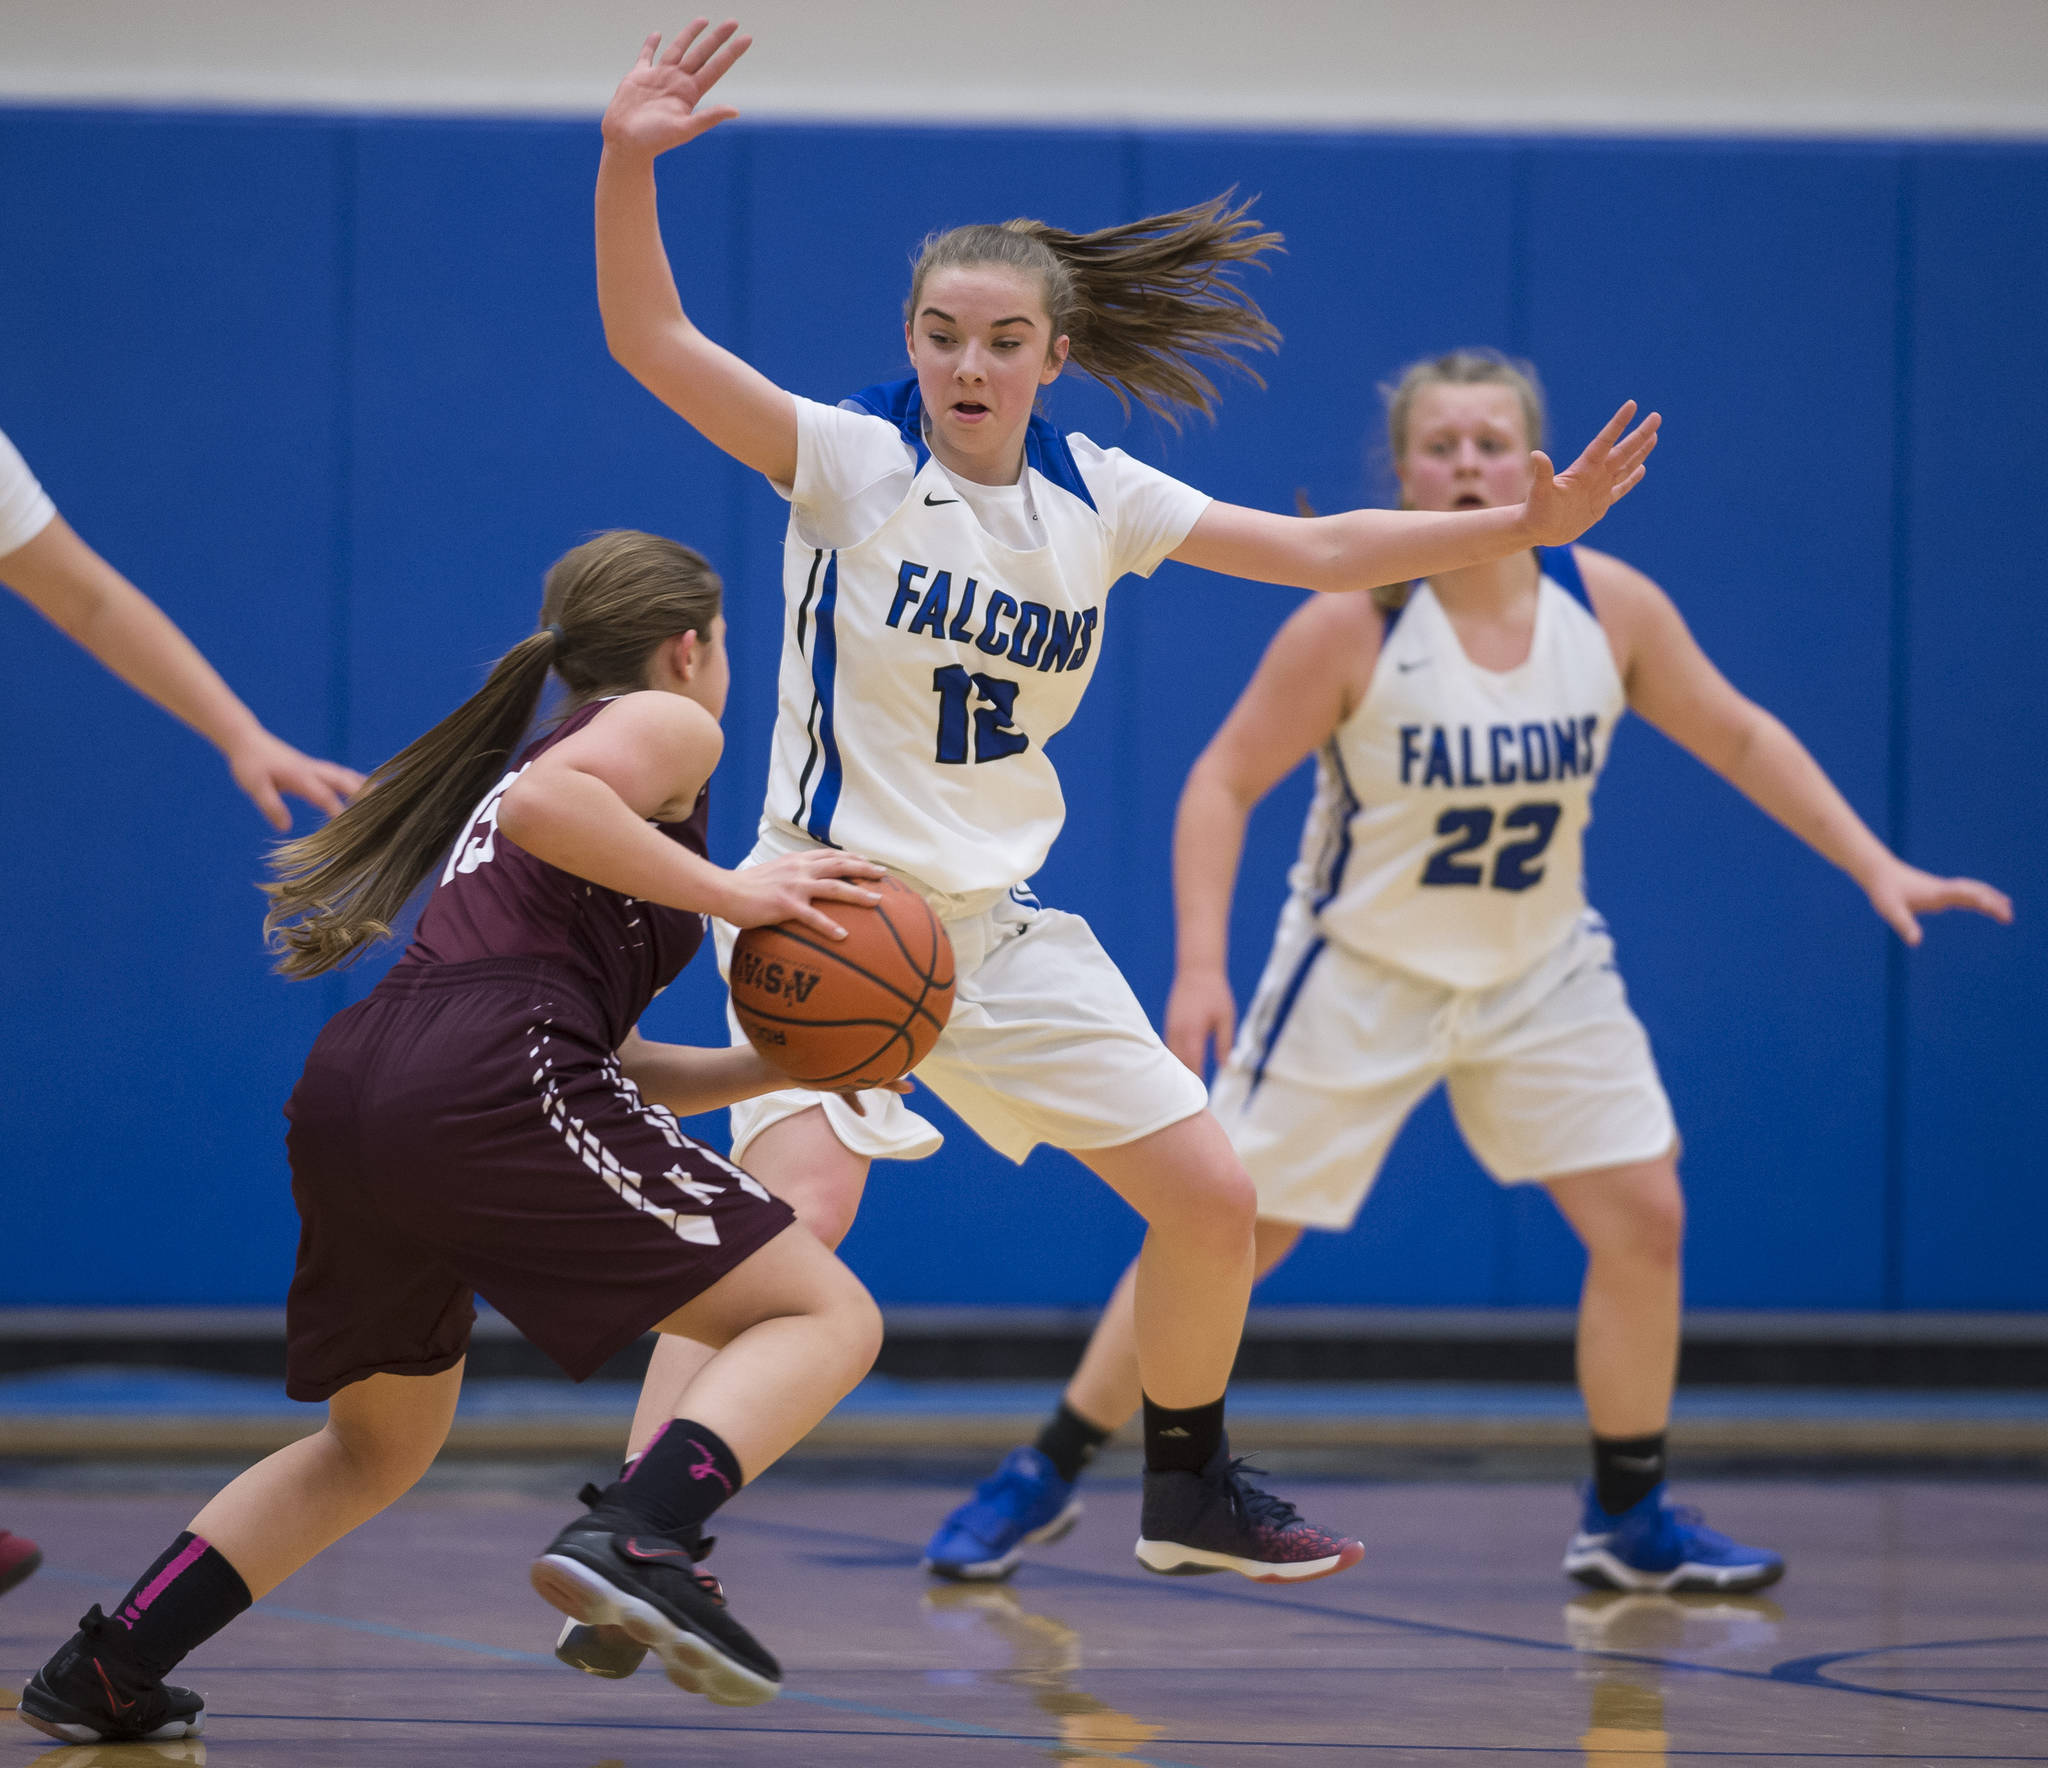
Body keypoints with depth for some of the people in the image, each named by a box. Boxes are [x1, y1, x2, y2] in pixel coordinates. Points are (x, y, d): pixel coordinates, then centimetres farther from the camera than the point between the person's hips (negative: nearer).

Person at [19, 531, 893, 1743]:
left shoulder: (562, 744, 36)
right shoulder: (669, 727, 11)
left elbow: (610, 1067, 34)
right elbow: (542, 803, -14)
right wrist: (731, 894, -8)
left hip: (352, 1092, 9)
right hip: (487, 1085, -9)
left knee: (381, 1443, 30)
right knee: (827, 1317, -4)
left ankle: (107, 1675, 23)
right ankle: (640, 1537, -30)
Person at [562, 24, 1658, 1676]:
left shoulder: (1096, 498, 4)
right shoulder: (849, 462, -10)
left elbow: (1318, 551, 10)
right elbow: (653, 343, -23)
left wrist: (1524, 527, 2)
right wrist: (628, 165, -39)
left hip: (998, 921, 6)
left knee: (1213, 1192, 7)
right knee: (796, 1215, -27)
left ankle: (1190, 1491, 30)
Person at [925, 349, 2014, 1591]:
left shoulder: (1612, 608, -10)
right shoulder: (1357, 624, -20)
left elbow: (1741, 739, 3)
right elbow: (1226, 782, -14)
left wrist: (1876, 868, -1)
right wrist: (1201, 964, -23)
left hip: (1542, 975, 3)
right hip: (1362, 974, -3)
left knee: (1645, 1218, -5)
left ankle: (1630, 1521, 10)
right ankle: (1044, 1477, 10)